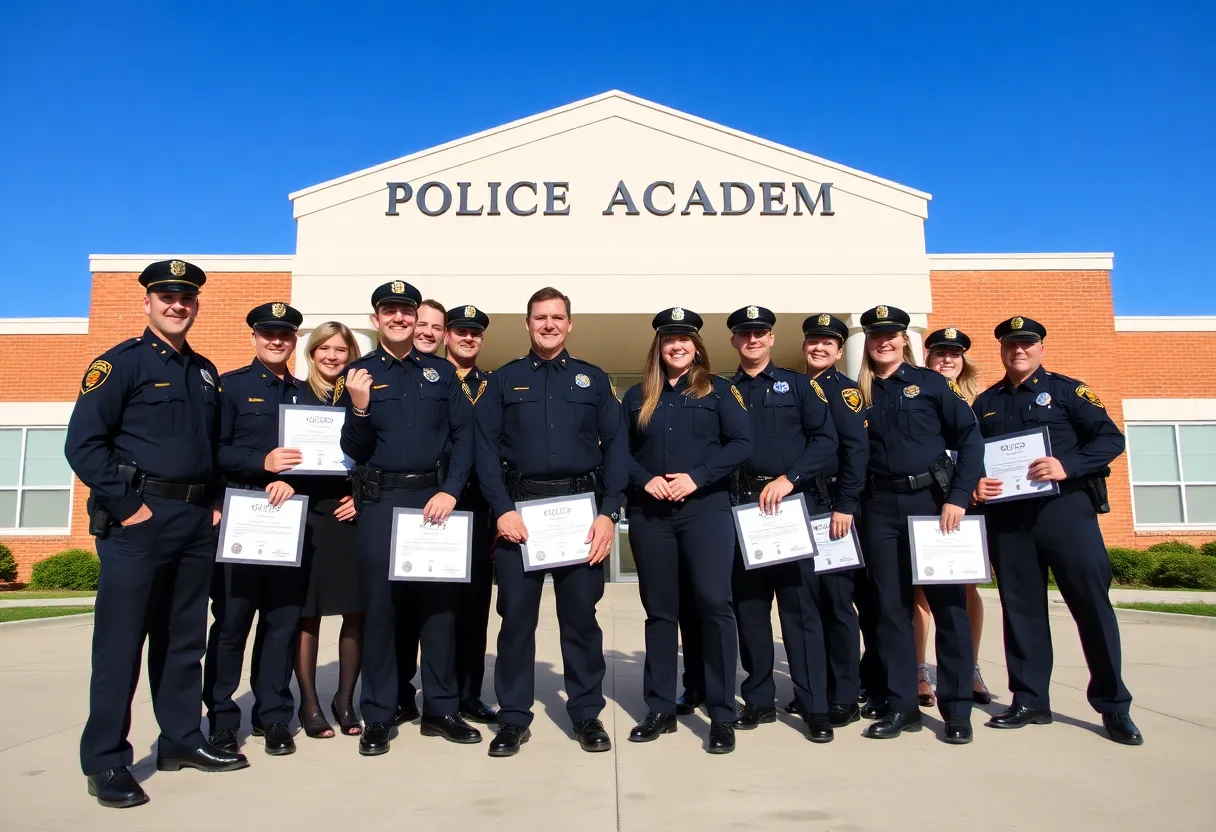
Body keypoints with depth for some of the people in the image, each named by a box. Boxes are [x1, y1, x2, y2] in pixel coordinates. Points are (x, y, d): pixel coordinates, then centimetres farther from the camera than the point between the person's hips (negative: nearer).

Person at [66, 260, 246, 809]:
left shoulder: (205, 372, 15)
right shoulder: (121, 362, -4)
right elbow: (83, 443, -12)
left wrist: (215, 502, 9)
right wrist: (127, 506, -16)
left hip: (197, 519, 7)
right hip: (138, 520, -6)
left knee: (184, 637, 13)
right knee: (120, 640, -1)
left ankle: (181, 740, 25)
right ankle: (106, 762, 10)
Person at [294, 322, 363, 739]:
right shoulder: (295, 395, 6)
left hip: (352, 512, 1)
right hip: (307, 511, -1)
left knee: (356, 610, 2)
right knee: (307, 611, 3)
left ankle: (345, 699, 17)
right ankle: (309, 703, 16)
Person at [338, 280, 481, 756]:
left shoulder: (442, 372, 9)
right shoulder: (359, 374, 5)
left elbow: (463, 436, 4)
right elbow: (354, 451, 1)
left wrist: (450, 491, -8)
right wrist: (359, 407, -17)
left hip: (434, 498, 2)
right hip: (380, 501, -1)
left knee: (439, 600, 6)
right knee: (379, 604, 3)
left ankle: (441, 709, 19)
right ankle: (377, 717, 14)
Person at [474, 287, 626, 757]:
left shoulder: (594, 380, 11)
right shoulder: (503, 381, 10)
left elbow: (616, 447, 5)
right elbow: (486, 449, 2)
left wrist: (609, 512, -6)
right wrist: (502, 509, -10)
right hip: (519, 507, 0)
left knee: (580, 614, 6)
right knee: (516, 614, 3)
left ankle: (587, 714, 19)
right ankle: (513, 718, 15)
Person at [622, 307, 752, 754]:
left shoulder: (718, 390, 5)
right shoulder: (637, 396, 13)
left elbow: (742, 442, -5)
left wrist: (697, 477, -15)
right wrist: (645, 479, -10)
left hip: (704, 508, -3)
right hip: (649, 513, 3)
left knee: (714, 603, -9)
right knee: (659, 609, 9)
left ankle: (722, 716, 1)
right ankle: (660, 710, 19)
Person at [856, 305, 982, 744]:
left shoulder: (931, 382, 2)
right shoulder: (859, 392, 9)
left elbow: (970, 439, -2)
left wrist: (958, 497, -11)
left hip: (932, 500, -2)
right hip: (880, 507, 2)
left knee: (948, 601, 1)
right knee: (890, 606, 4)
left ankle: (957, 710, 13)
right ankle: (901, 706, 15)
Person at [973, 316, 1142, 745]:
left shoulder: (1066, 389, 5)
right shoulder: (985, 402, 15)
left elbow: (1111, 438, -2)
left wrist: (1068, 466, -18)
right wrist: (976, 482, -4)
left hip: (1065, 508, -3)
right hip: (1007, 516, 3)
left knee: (1092, 602, -2)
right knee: (1021, 607, 7)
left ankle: (1114, 706, 11)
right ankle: (1030, 701, 17)